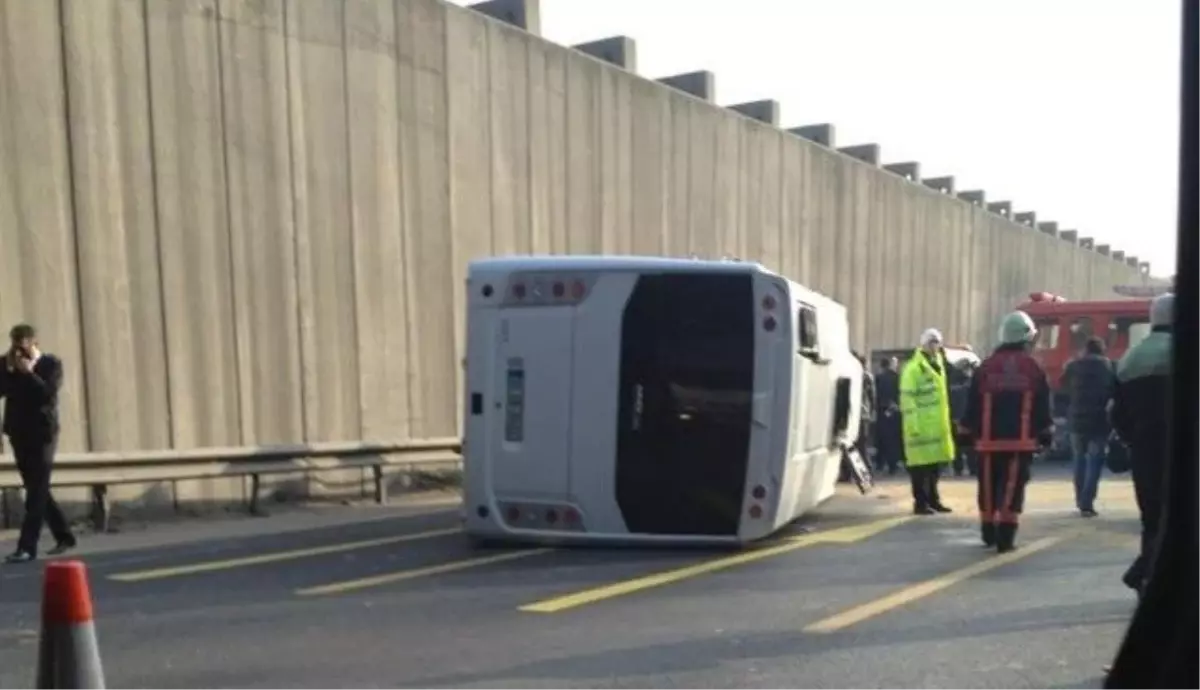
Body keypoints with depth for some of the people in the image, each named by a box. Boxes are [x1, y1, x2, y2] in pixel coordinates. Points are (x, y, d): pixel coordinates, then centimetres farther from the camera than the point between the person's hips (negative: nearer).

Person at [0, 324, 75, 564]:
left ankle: (27, 546, -9)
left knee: (36, 491, -8)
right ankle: (64, 536, 22)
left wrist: (29, 373, -17)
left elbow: (48, 394, -16)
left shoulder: (51, 363, -4)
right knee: (37, 490, 11)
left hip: (42, 434, -6)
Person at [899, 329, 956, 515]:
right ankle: (920, 502, 1)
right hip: (921, 424, -8)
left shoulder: (938, 364, 18)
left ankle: (933, 499, 23)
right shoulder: (914, 367, -11)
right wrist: (913, 424, -21)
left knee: (935, 461, 13)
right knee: (921, 463, -5)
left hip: (937, 424, 8)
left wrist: (945, 421, 20)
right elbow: (907, 398, -16)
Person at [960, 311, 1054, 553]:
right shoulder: (1033, 368, 1)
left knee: (989, 487, 12)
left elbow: (973, 405, 5)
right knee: (1012, 488, -1)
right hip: (1021, 440, -2)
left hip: (989, 440, 2)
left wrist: (969, 432, 13)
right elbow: (1043, 406, 3)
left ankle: (989, 533, 24)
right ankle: (1005, 537, -5)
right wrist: (1046, 434, 12)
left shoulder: (986, 367, 4)